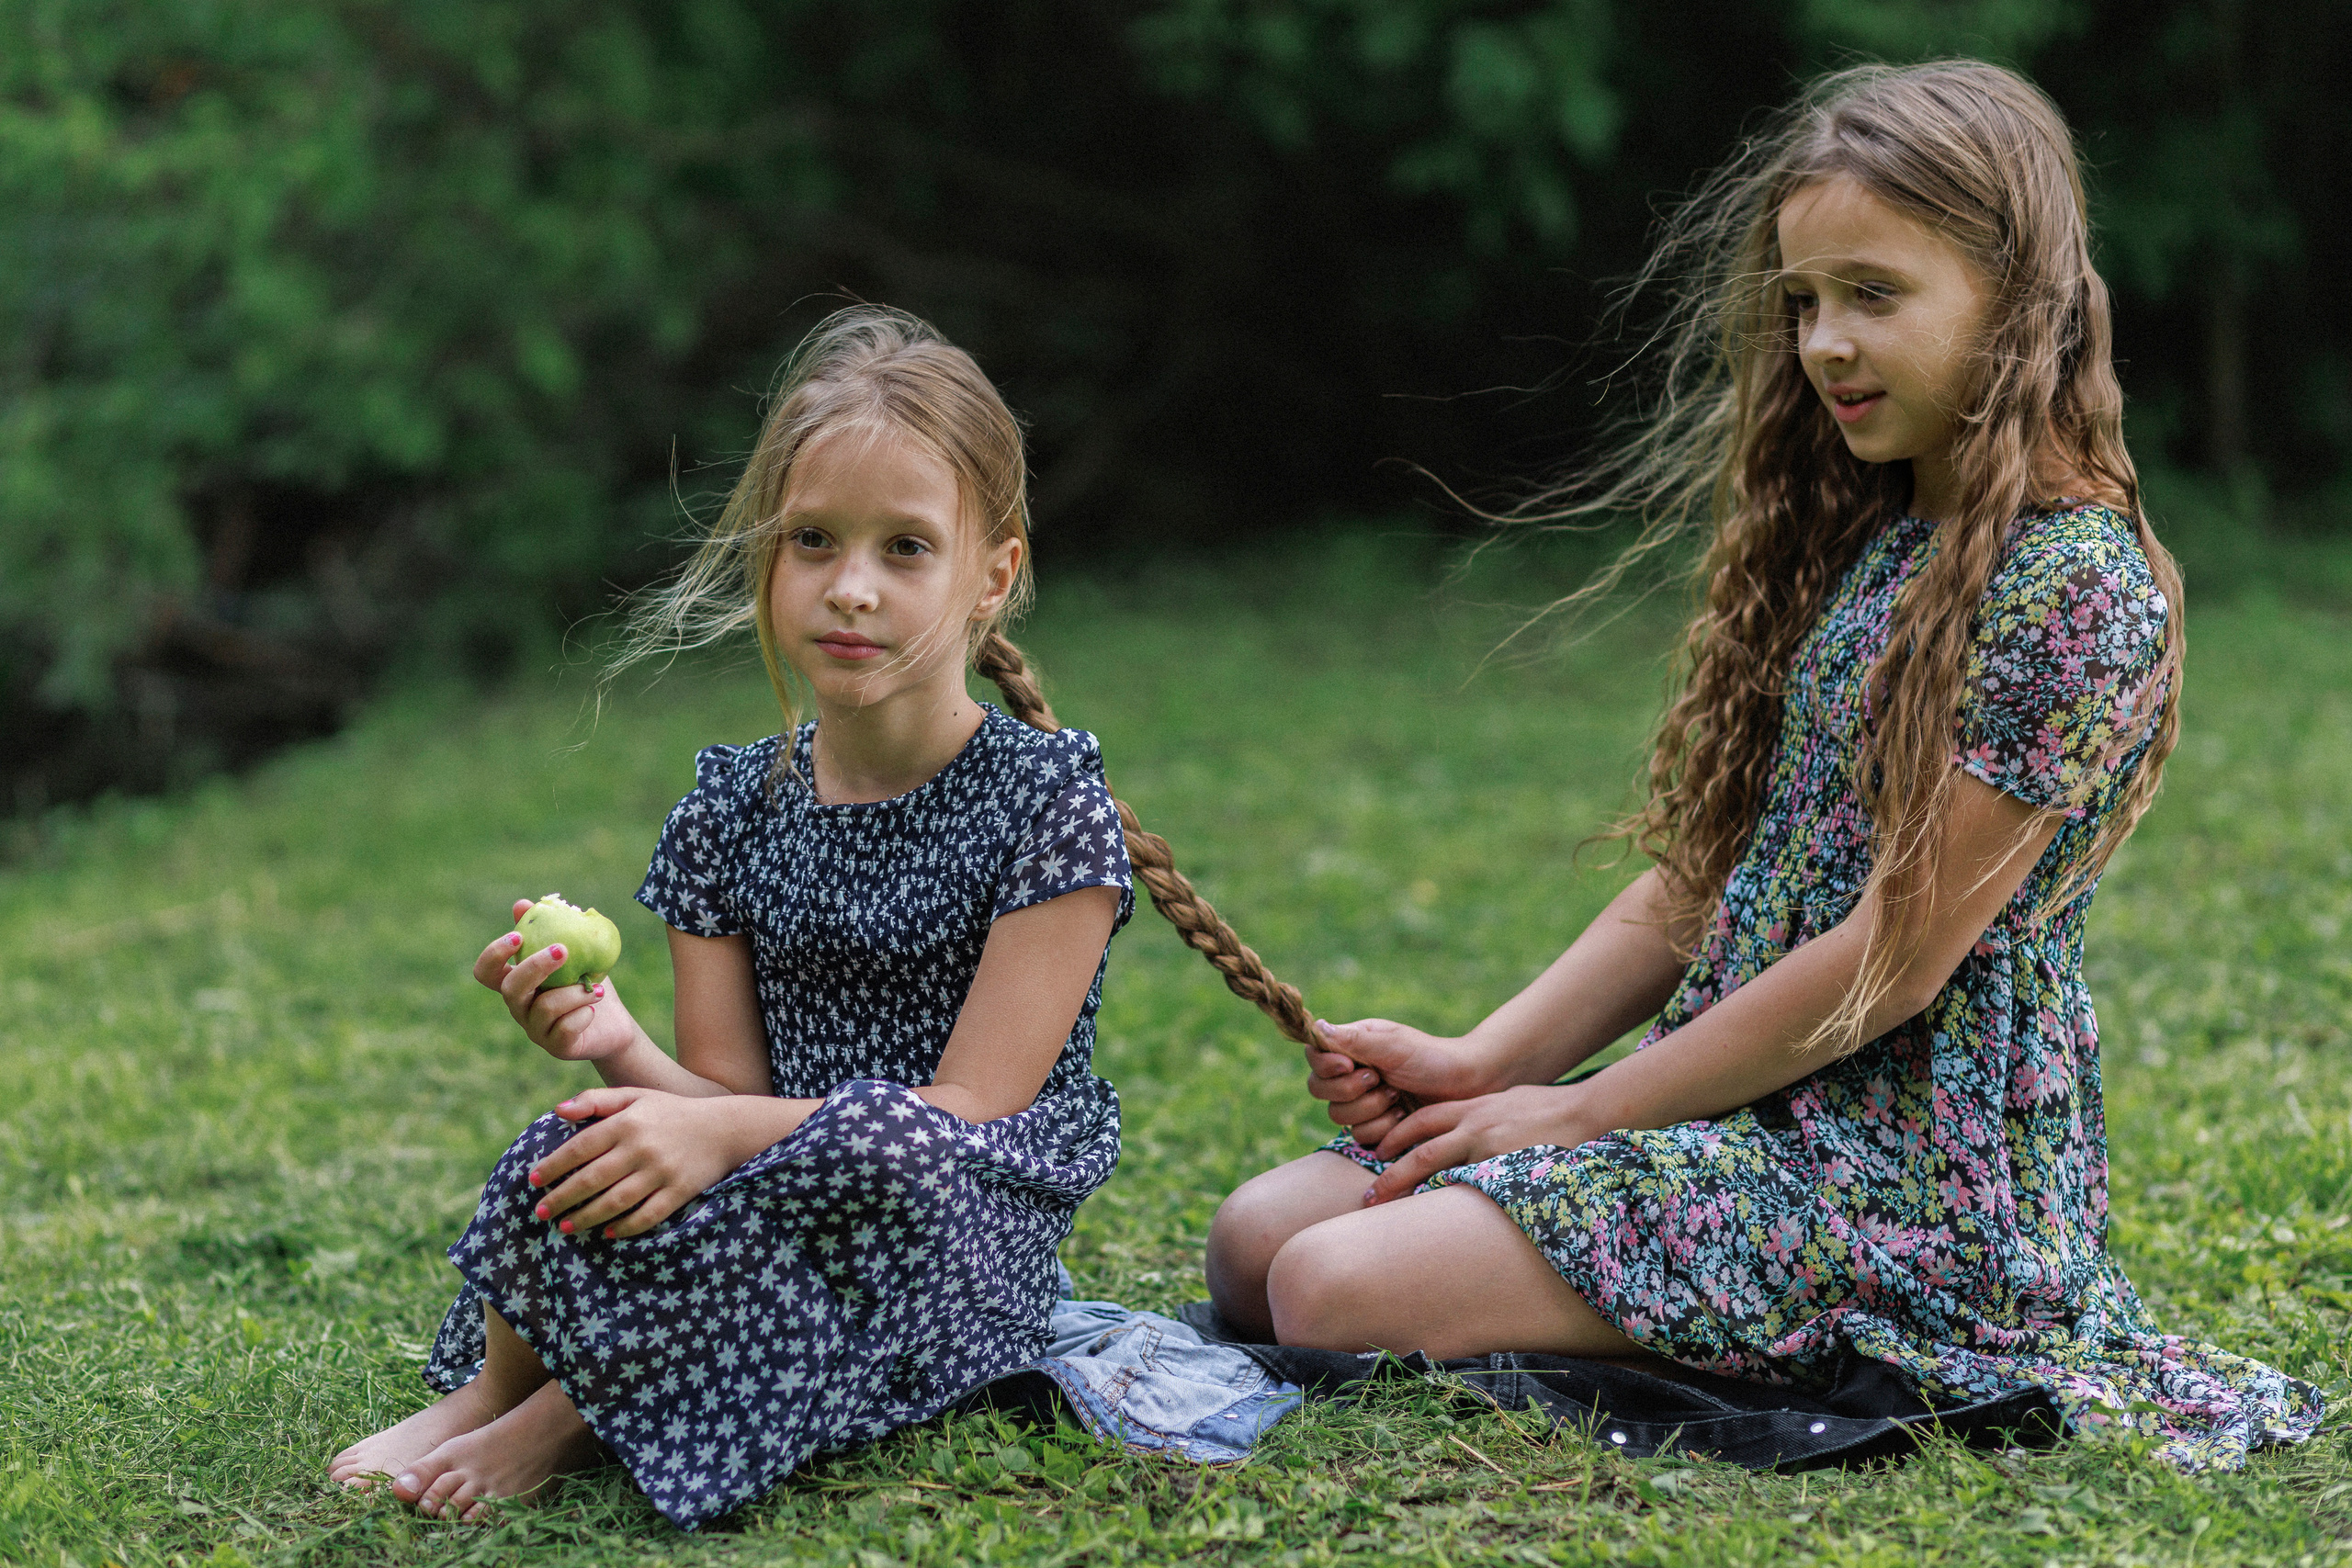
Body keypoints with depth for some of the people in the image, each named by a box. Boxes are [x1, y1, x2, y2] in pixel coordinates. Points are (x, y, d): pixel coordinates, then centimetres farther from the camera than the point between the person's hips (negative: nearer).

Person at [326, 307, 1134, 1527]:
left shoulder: (1046, 801, -7)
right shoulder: (729, 815, 6)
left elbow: (971, 1112, -15)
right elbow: (730, 1095, 2)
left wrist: (729, 1132, -28)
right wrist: (627, 1050, -21)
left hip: (958, 1256, -3)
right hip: (782, 1239, 3)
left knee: (875, 1140, -37)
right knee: (579, 1145, -28)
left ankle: (562, 1414, -18)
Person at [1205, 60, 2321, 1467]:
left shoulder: (2074, 588, -15)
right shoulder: (1855, 540, 13)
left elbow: (1892, 961, -17)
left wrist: (1581, 1112, -11)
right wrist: (1485, 1061, 0)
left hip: (1919, 1175, -9)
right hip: (1745, 1110, 9)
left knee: (1341, 1286, -22)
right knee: (1259, 1237, -3)